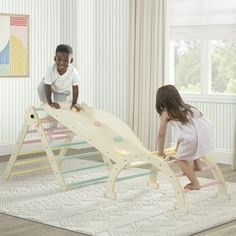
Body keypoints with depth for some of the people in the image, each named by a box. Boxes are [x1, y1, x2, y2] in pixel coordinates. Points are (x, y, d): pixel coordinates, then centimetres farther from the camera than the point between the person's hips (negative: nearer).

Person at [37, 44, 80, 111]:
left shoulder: (74, 72, -38)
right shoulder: (51, 69, -39)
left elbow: (75, 88, -25)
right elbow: (48, 87, -32)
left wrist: (74, 104, -28)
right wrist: (50, 103, -34)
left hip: (63, 91, 1)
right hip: (51, 85, -1)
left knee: (59, 107, -6)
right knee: (40, 88, -27)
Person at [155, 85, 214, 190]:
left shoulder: (165, 113, 13)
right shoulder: (186, 107, 31)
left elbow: (161, 134, 17)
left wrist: (160, 151, 33)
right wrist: (178, 146, 54)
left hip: (192, 137, -7)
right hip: (206, 131, 7)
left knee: (181, 159, 16)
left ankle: (195, 183, 14)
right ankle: (197, 166, 44)